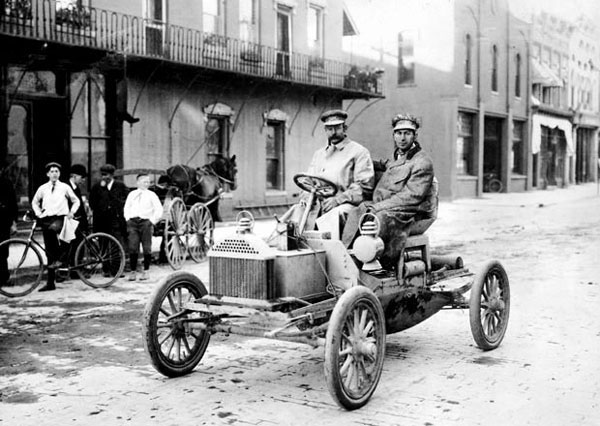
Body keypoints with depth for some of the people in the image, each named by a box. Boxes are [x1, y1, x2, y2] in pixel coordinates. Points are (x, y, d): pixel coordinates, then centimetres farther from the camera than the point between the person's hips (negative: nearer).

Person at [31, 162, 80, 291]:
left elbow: (76, 201, 16)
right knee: (49, 250, 2)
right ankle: (50, 283, 7)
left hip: (60, 218, -3)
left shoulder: (65, 187, 5)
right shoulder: (43, 188, 10)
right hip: (46, 219, 3)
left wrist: (71, 212, 3)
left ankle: (58, 257, -21)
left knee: (52, 229, -40)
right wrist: (38, 213, 10)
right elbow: (34, 202, 24)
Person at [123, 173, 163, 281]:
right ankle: (133, 271, 3)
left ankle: (145, 272, 11)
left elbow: (159, 209, 1)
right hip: (132, 222, 2)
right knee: (133, 248, -4)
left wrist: (153, 221, -5)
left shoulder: (151, 195, 4)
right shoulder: (132, 194, 12)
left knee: (147, 248, 1)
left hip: (146, 222, -2)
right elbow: (126, 207, 19)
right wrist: (127, 218, 7)